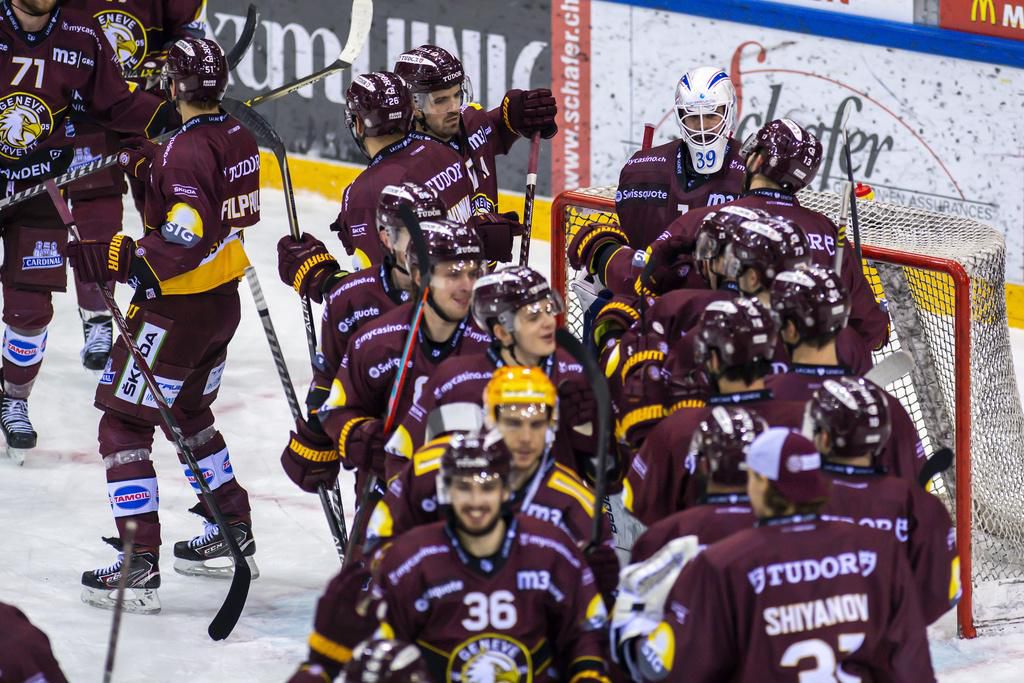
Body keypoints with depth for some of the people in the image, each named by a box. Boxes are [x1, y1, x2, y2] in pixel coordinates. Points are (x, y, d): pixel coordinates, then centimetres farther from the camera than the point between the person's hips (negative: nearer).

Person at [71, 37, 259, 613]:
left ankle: (139, 563, -11)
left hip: (178, 306, -9)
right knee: (189, 414, 28)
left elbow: (188, 241, -30)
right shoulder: (238, 136, 4)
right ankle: (232, 533, 35)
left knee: (124, 426, -4)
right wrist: (149, 168, 10)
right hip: (223, 302, 9)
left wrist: (125, 259, -36)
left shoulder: (185, 151, -22)